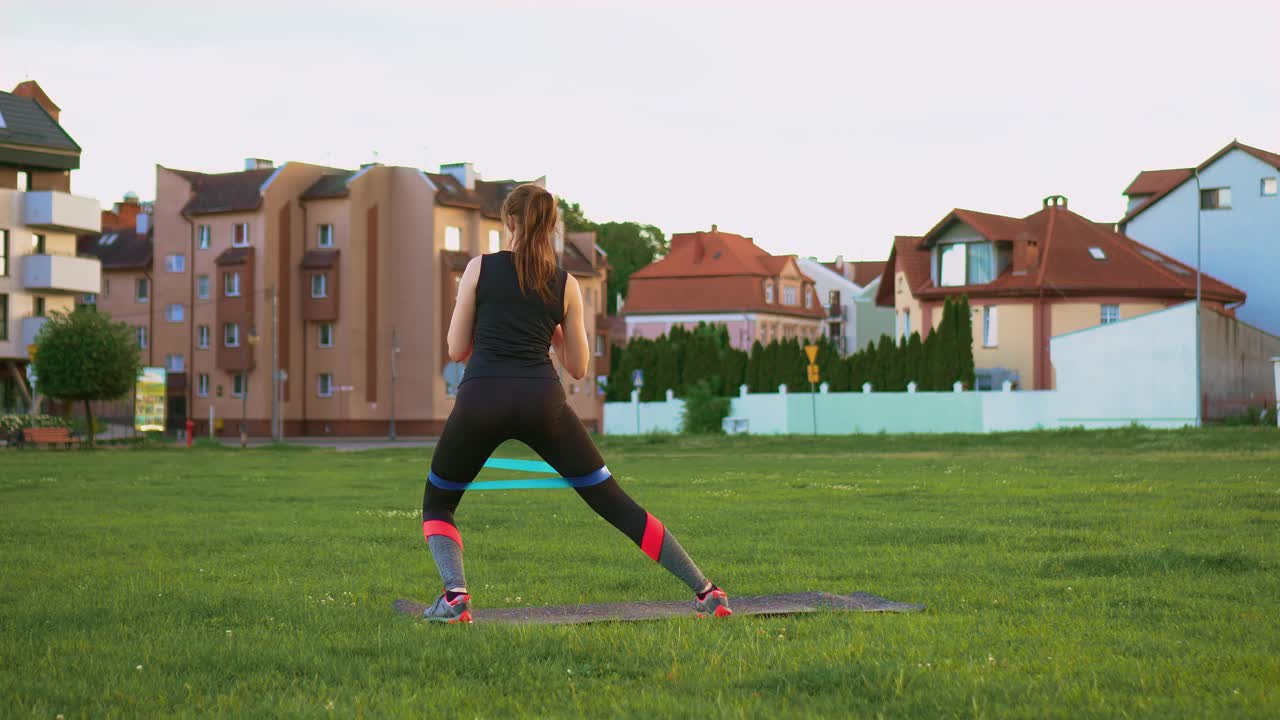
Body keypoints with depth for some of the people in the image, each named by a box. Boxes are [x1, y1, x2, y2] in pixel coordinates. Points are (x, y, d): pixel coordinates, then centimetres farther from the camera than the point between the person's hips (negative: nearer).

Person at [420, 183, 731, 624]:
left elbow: (456, 350, 12)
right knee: (614, 504, 10)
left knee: (437, 506, 20)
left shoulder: (479, 268, 10)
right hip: (541, 402, 2)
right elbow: (578, 367, 19)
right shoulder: (565, 285, 14)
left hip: (481, 399, -1)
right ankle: (706, 592, 7)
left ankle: (454, 596, -5)